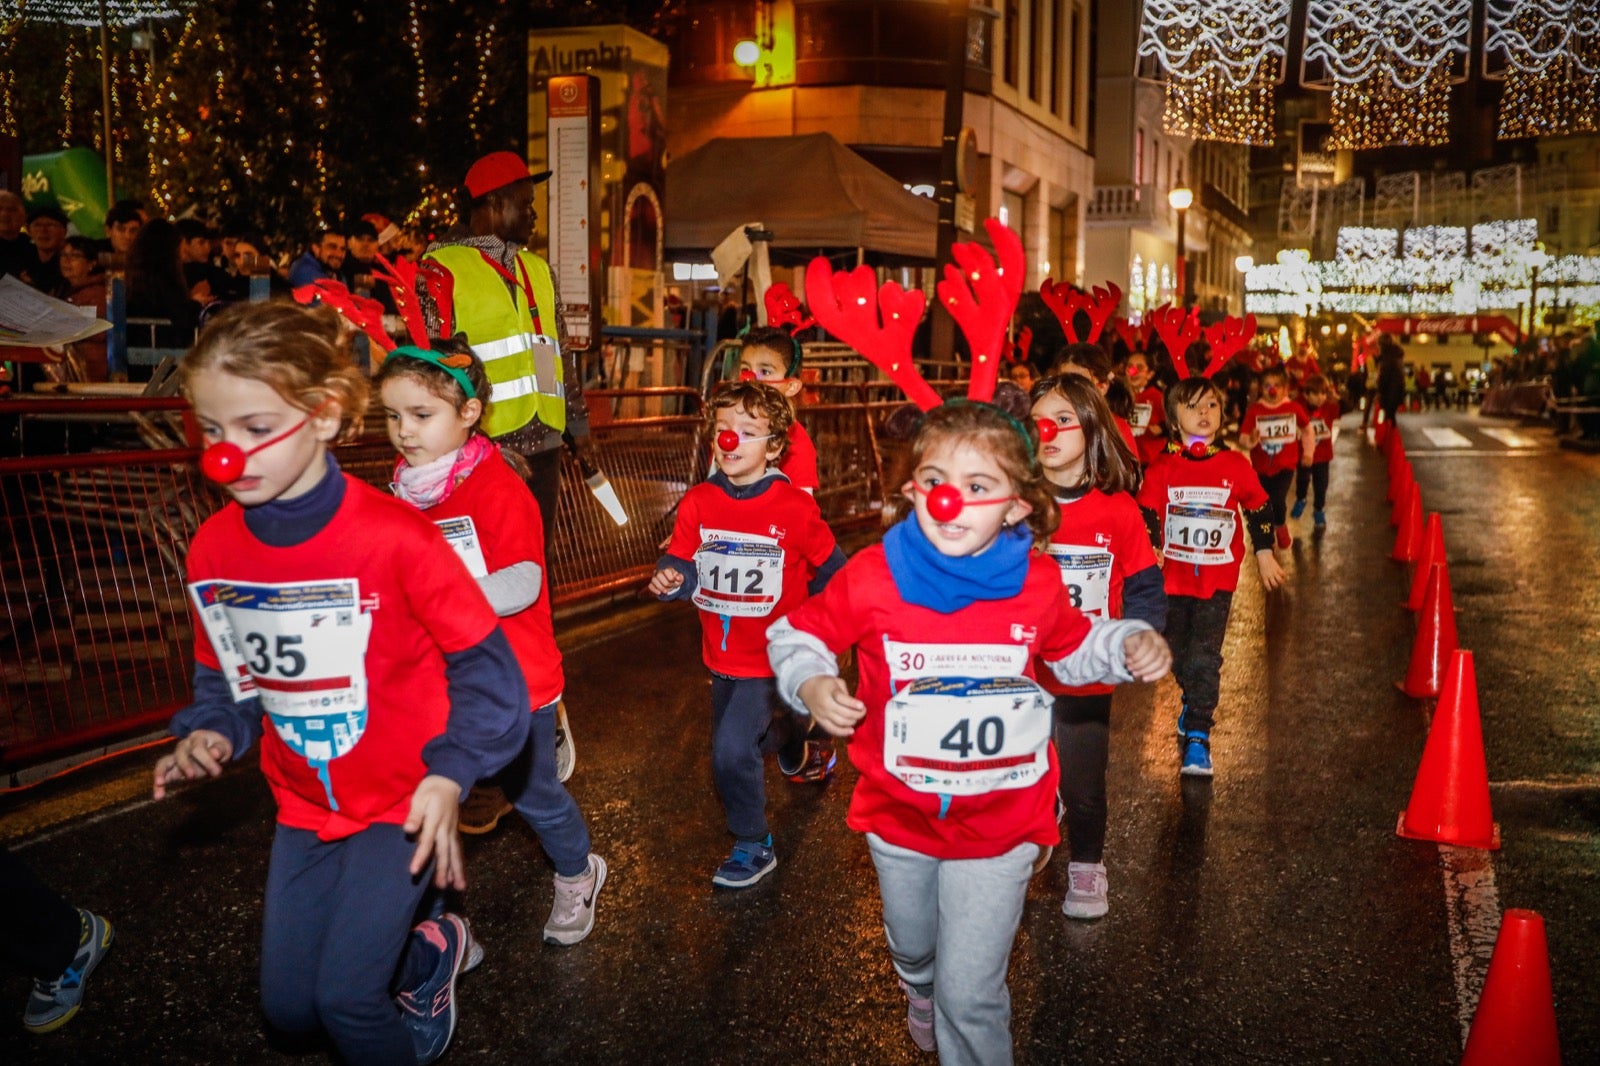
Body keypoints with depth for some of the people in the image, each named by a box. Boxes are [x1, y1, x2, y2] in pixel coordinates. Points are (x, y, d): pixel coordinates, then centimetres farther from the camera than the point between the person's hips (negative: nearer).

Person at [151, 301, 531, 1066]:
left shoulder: (393, 536, -24)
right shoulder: (213, 548, -7)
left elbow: (482, 661, -17)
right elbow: (224, 670, 10)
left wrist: (450, 775, -27)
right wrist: (209, 734, -10)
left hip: (400, 798, -6)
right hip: (303, 803, 6)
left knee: (344, 998, -8)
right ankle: (430, 946, 41)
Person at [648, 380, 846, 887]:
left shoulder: (795, 508, -17)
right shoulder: (698, 503, -8)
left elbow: (831, 571, -5)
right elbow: (682, 565, -2)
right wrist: (670, 579, -24)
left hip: (774, 657, -5)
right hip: (722, 654, 5)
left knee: (732, 749, -13)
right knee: (766, 730, 26)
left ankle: (753, 847, 10)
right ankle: (804, 760, 61)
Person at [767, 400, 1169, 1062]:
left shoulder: (1038, 584, -12)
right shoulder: (872, 576, -18)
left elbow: (1073, 649, 9)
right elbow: (796, 634, -4)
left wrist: (1129, 646, -10)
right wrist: (811, 684, -23)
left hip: (1000, 825, -2)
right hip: (899, 815, 2)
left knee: (972, 996, -1)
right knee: (911, 946, 30)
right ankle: (919, 990, 67)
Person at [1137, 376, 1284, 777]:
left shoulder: (1236, 466, -3)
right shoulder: (1162, 469, -4)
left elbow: (1259, 510, 9)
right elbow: (1146, 518, 0)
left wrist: (1265, 555, 13)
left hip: (1217, 579, -2)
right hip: (1173, 577, 2)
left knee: (1204, 657, -9)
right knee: (1178, 654, 14)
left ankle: (1197, 736, -5)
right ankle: (1195, 703, 42)